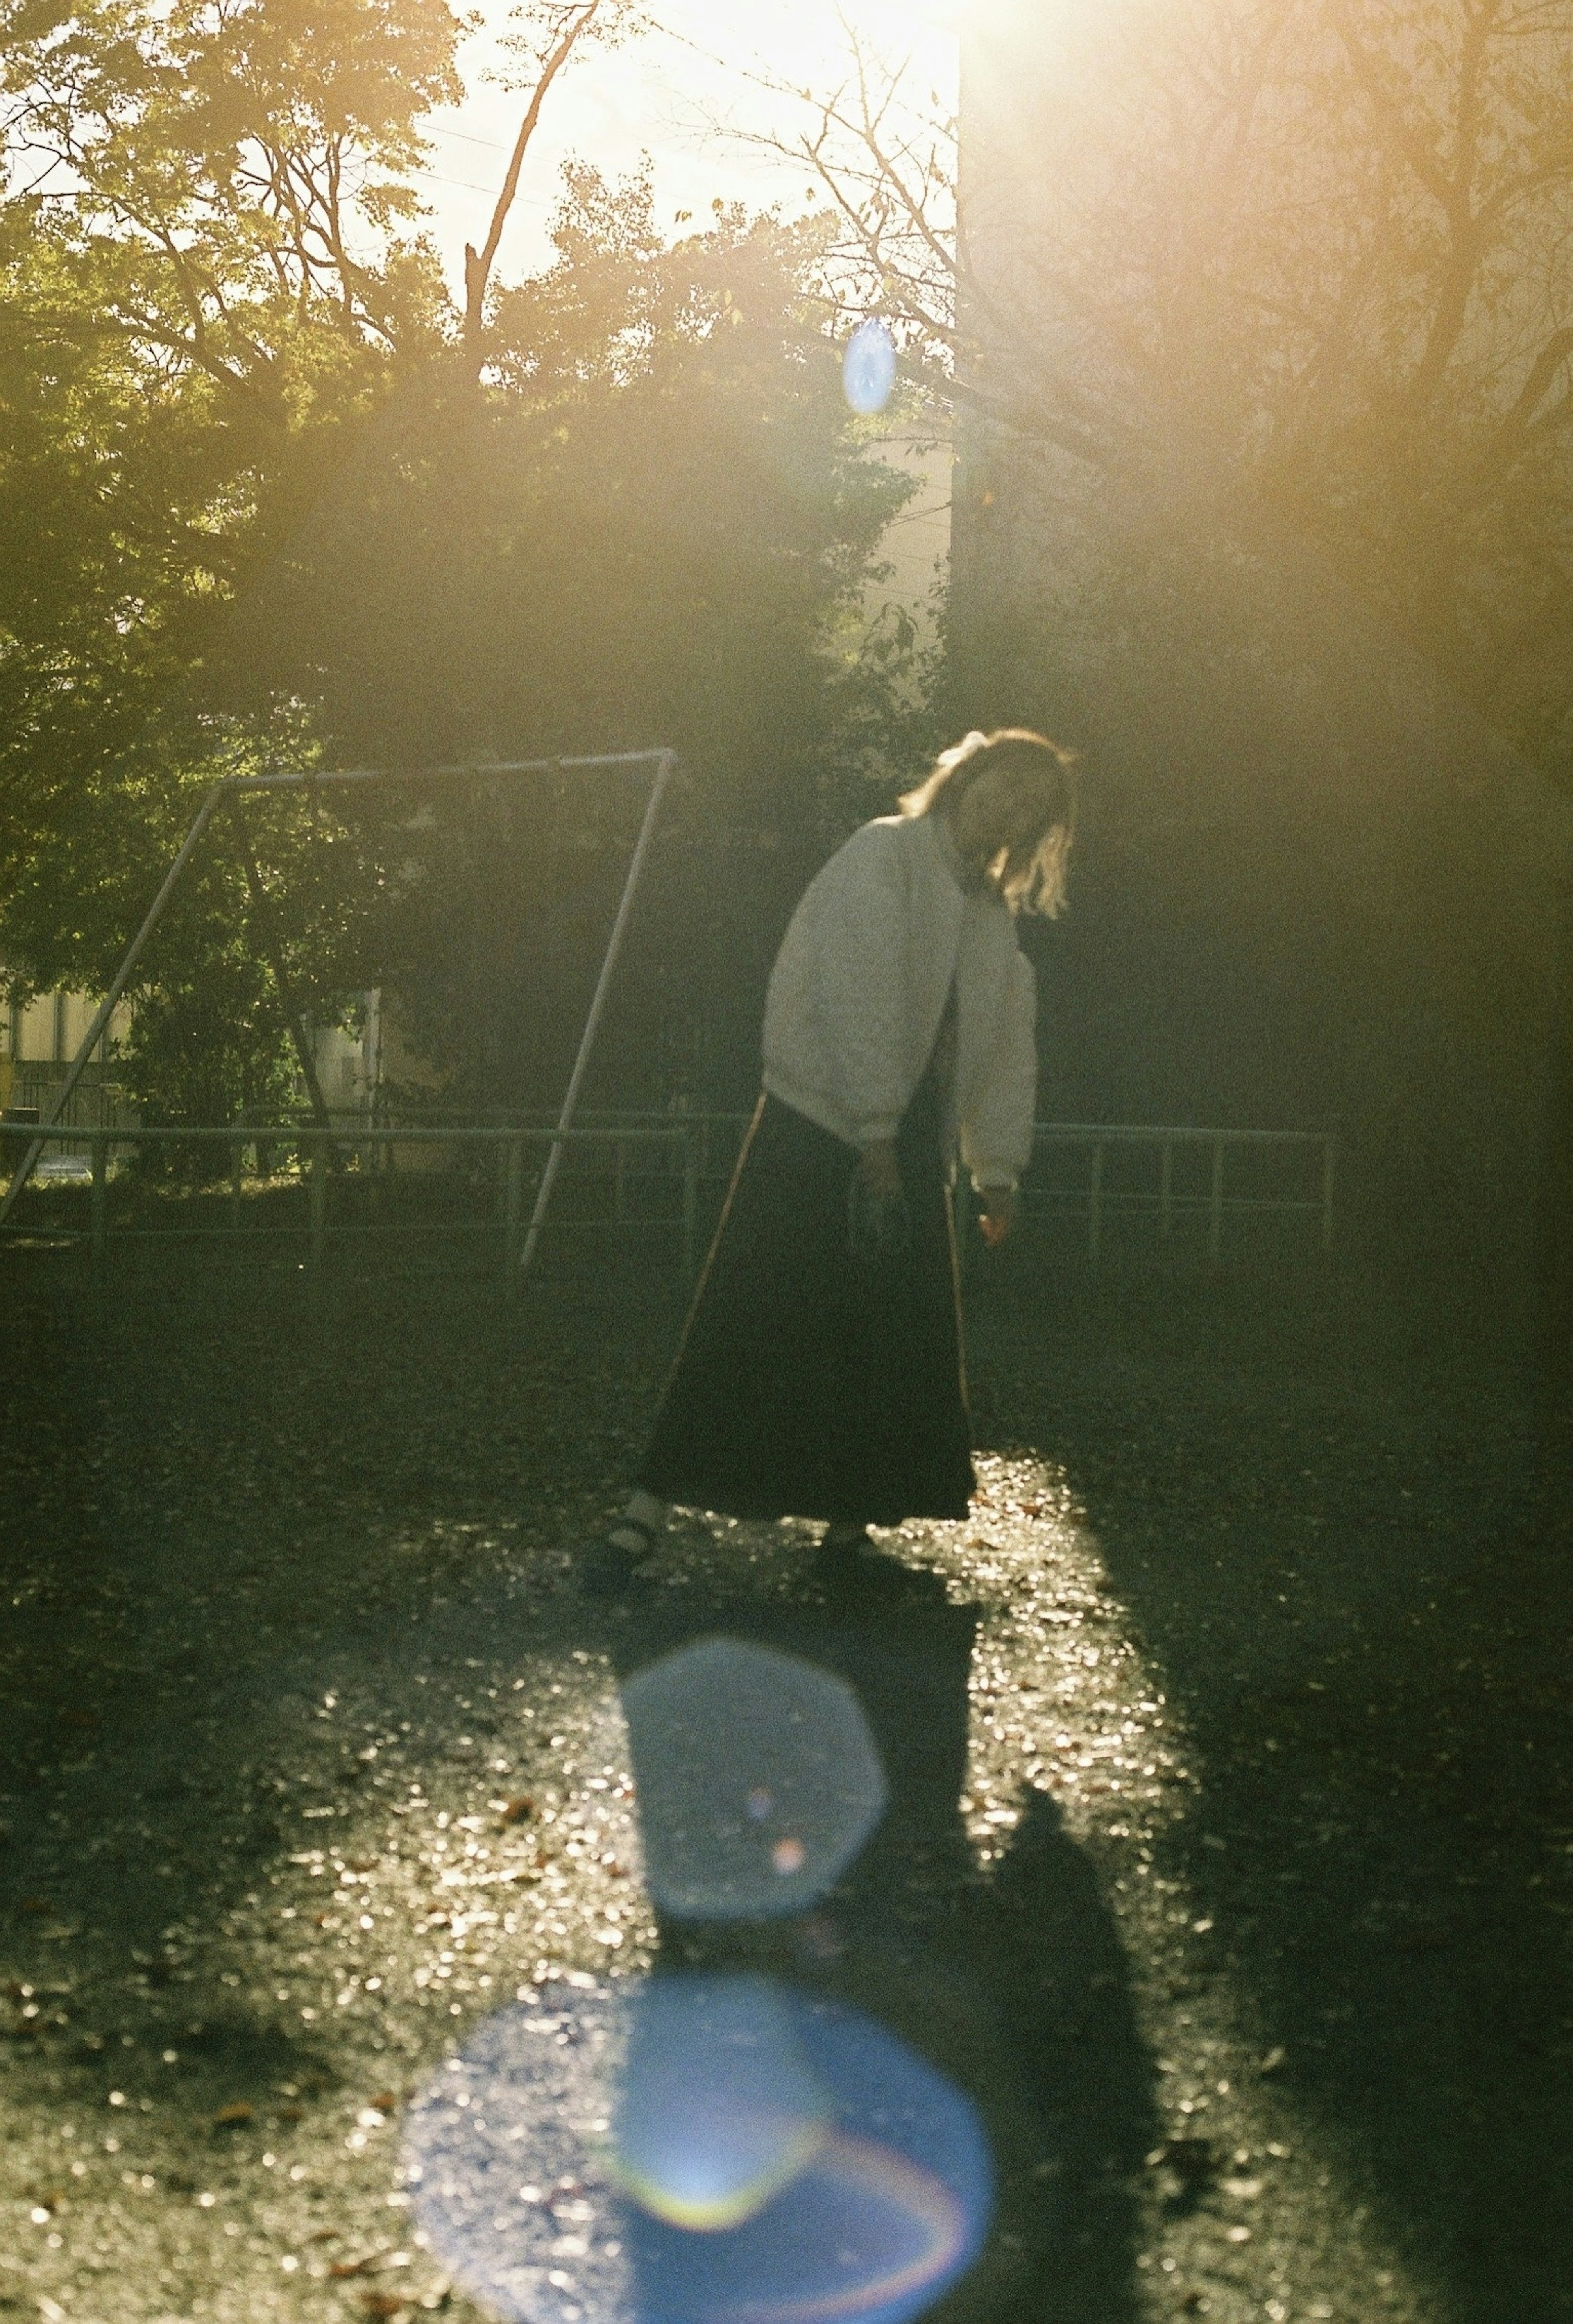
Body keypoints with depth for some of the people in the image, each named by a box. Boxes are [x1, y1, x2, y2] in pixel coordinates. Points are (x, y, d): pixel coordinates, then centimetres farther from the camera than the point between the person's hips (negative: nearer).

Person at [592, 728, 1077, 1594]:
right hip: (819, 1130, -7)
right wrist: (875, 1140, -18)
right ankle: (647, 1513, -9)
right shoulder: (885, 857, -6)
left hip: (909, 1145, 7)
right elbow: (860, 998, -15)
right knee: (750, 1321, -11)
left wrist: (997, 1171, 8)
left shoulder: (991, 917, 17)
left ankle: (849, 1519, 13)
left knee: (897, 1342, 5)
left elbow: (1008, 1047, 16)